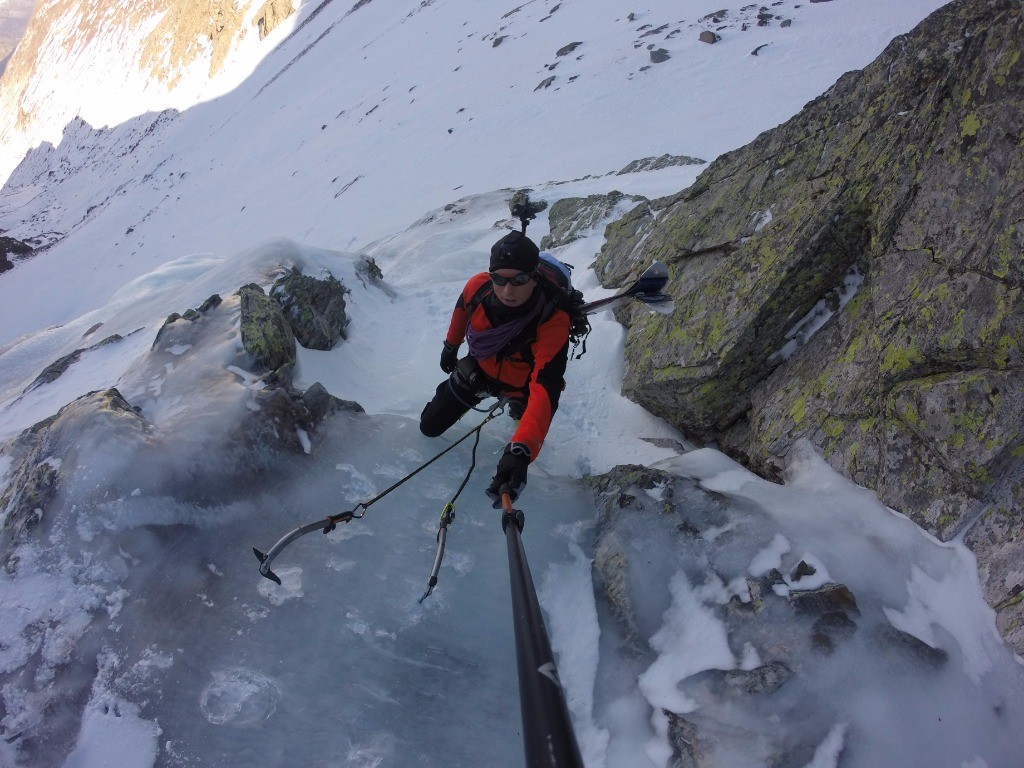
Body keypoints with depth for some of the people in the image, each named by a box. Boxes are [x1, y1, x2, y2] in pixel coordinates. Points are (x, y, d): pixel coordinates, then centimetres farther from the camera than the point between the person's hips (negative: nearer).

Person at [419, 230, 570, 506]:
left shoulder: (553, 323, -43)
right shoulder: (479, 286, -31)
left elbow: (545, 389, -52)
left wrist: (522, 451, -67)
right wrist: (451, 345, 15)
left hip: (521, 385, -3)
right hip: (480, 368, 3)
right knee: (429, 427, 15)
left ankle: (516, 404, 54)